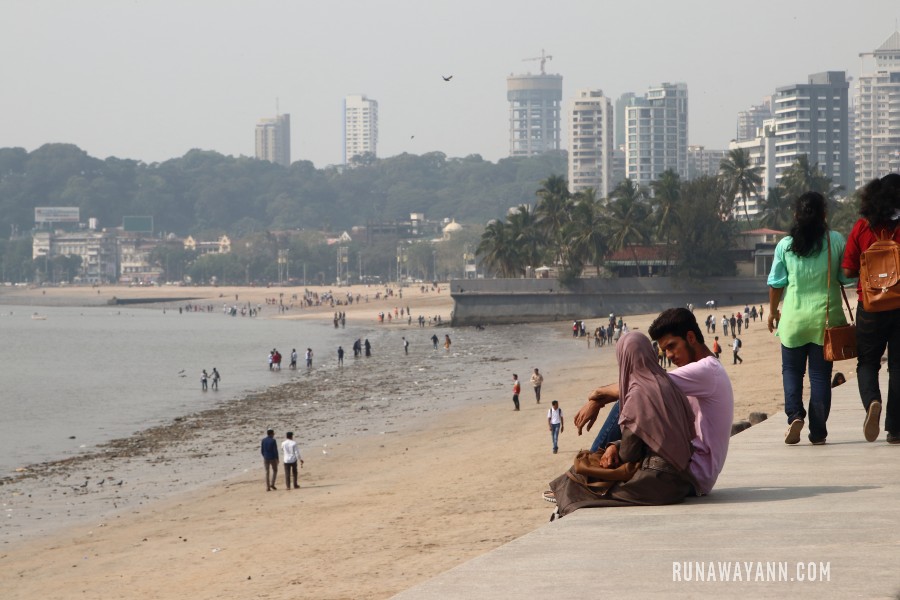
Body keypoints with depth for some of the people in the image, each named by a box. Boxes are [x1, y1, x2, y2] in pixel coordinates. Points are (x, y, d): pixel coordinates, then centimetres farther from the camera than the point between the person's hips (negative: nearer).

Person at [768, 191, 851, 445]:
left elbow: (776, 282, 2)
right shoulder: (836, 241, -6)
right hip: (826, 317, 0)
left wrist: (772, 310, 16)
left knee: (792, 370, 14)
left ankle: (795, 414, -8)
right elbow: (847, 278, 0)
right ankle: (818, 431, 4)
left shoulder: (785, 244, -4)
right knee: (820, 374, 6)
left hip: (794, 317, 0)